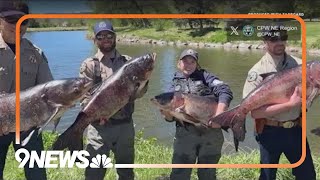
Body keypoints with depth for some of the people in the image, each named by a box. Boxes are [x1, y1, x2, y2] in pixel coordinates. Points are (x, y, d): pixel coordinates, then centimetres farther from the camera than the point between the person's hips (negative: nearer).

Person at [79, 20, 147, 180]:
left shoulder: (128, 61, 8)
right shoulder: (89, 65, -1)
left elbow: (139, 92, 3)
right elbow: (85, 96, -9)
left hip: (125, 125, 3)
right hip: (99, 126, -3)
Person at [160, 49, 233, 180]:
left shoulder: (204, 76, 6)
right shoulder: (175, 84, 13)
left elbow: (225, 91, -9)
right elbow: (171, 118, 11)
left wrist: (219, 115, -23)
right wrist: (166, 113, -13)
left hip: (211, 133, -1)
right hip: (185, 134, 2)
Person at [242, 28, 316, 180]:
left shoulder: (299, 65, 0)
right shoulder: (258, 71, -12)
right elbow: (255, 112, -19)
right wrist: (290, 104, -26)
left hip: (295, 129, 4)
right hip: (270, 132, -3)